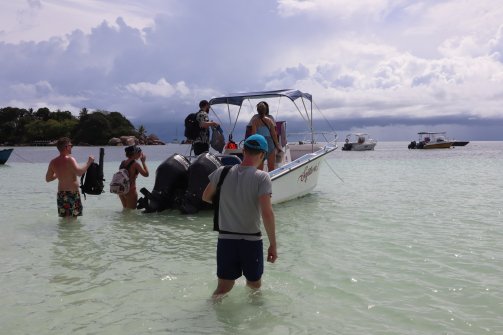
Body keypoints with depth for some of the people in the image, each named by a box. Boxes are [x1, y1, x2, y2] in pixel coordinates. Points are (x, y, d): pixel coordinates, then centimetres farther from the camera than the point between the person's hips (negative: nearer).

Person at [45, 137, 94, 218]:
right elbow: (79, 172, -30)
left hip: (61, 194, 7)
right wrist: (88, 162, -18)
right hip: (72, 193, -6)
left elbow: (48, 179, 16)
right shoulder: (69, 160, -15)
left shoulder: (53, 162, 6)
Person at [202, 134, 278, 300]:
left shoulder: (222, 172, -4)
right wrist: (273, 245, -12)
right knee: (254, 285, 21)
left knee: (223, 287, 16)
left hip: (225, 238, 2)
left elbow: (206, 197, 11)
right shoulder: (262, 177, -15)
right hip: (251, 240, -2)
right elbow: (267, 213, -20)